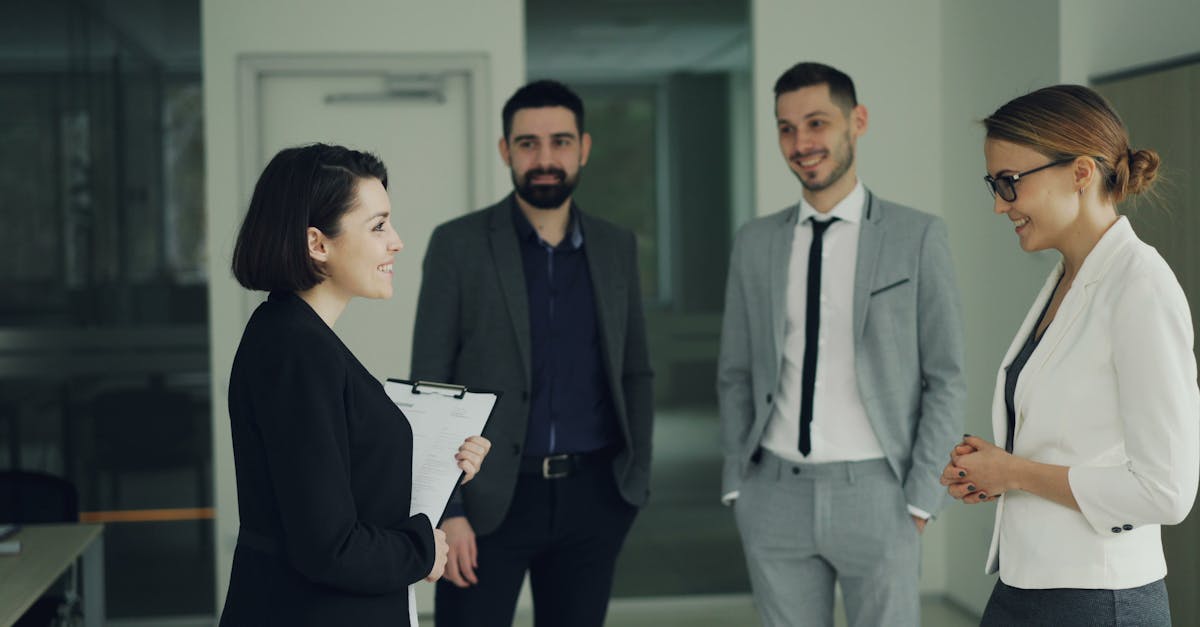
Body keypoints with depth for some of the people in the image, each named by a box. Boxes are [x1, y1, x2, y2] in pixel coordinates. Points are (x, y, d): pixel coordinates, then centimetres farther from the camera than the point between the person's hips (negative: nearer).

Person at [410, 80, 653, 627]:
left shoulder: (616, 248, 9)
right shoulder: (458, 245, -3)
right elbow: (430, 388, -5)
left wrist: (638, 476, 6)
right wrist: (443, 510, -11)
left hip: (592, 496, 3)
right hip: (491, 498, -3)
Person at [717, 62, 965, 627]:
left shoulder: (917, 237, -2)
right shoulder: (755, 244, 7)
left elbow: (945, 378, -2)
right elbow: (736, 376, 12)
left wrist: (920, 496, -6)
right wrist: (737, 484, 5)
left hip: (875, 493, -3)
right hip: (777, 493, 3)